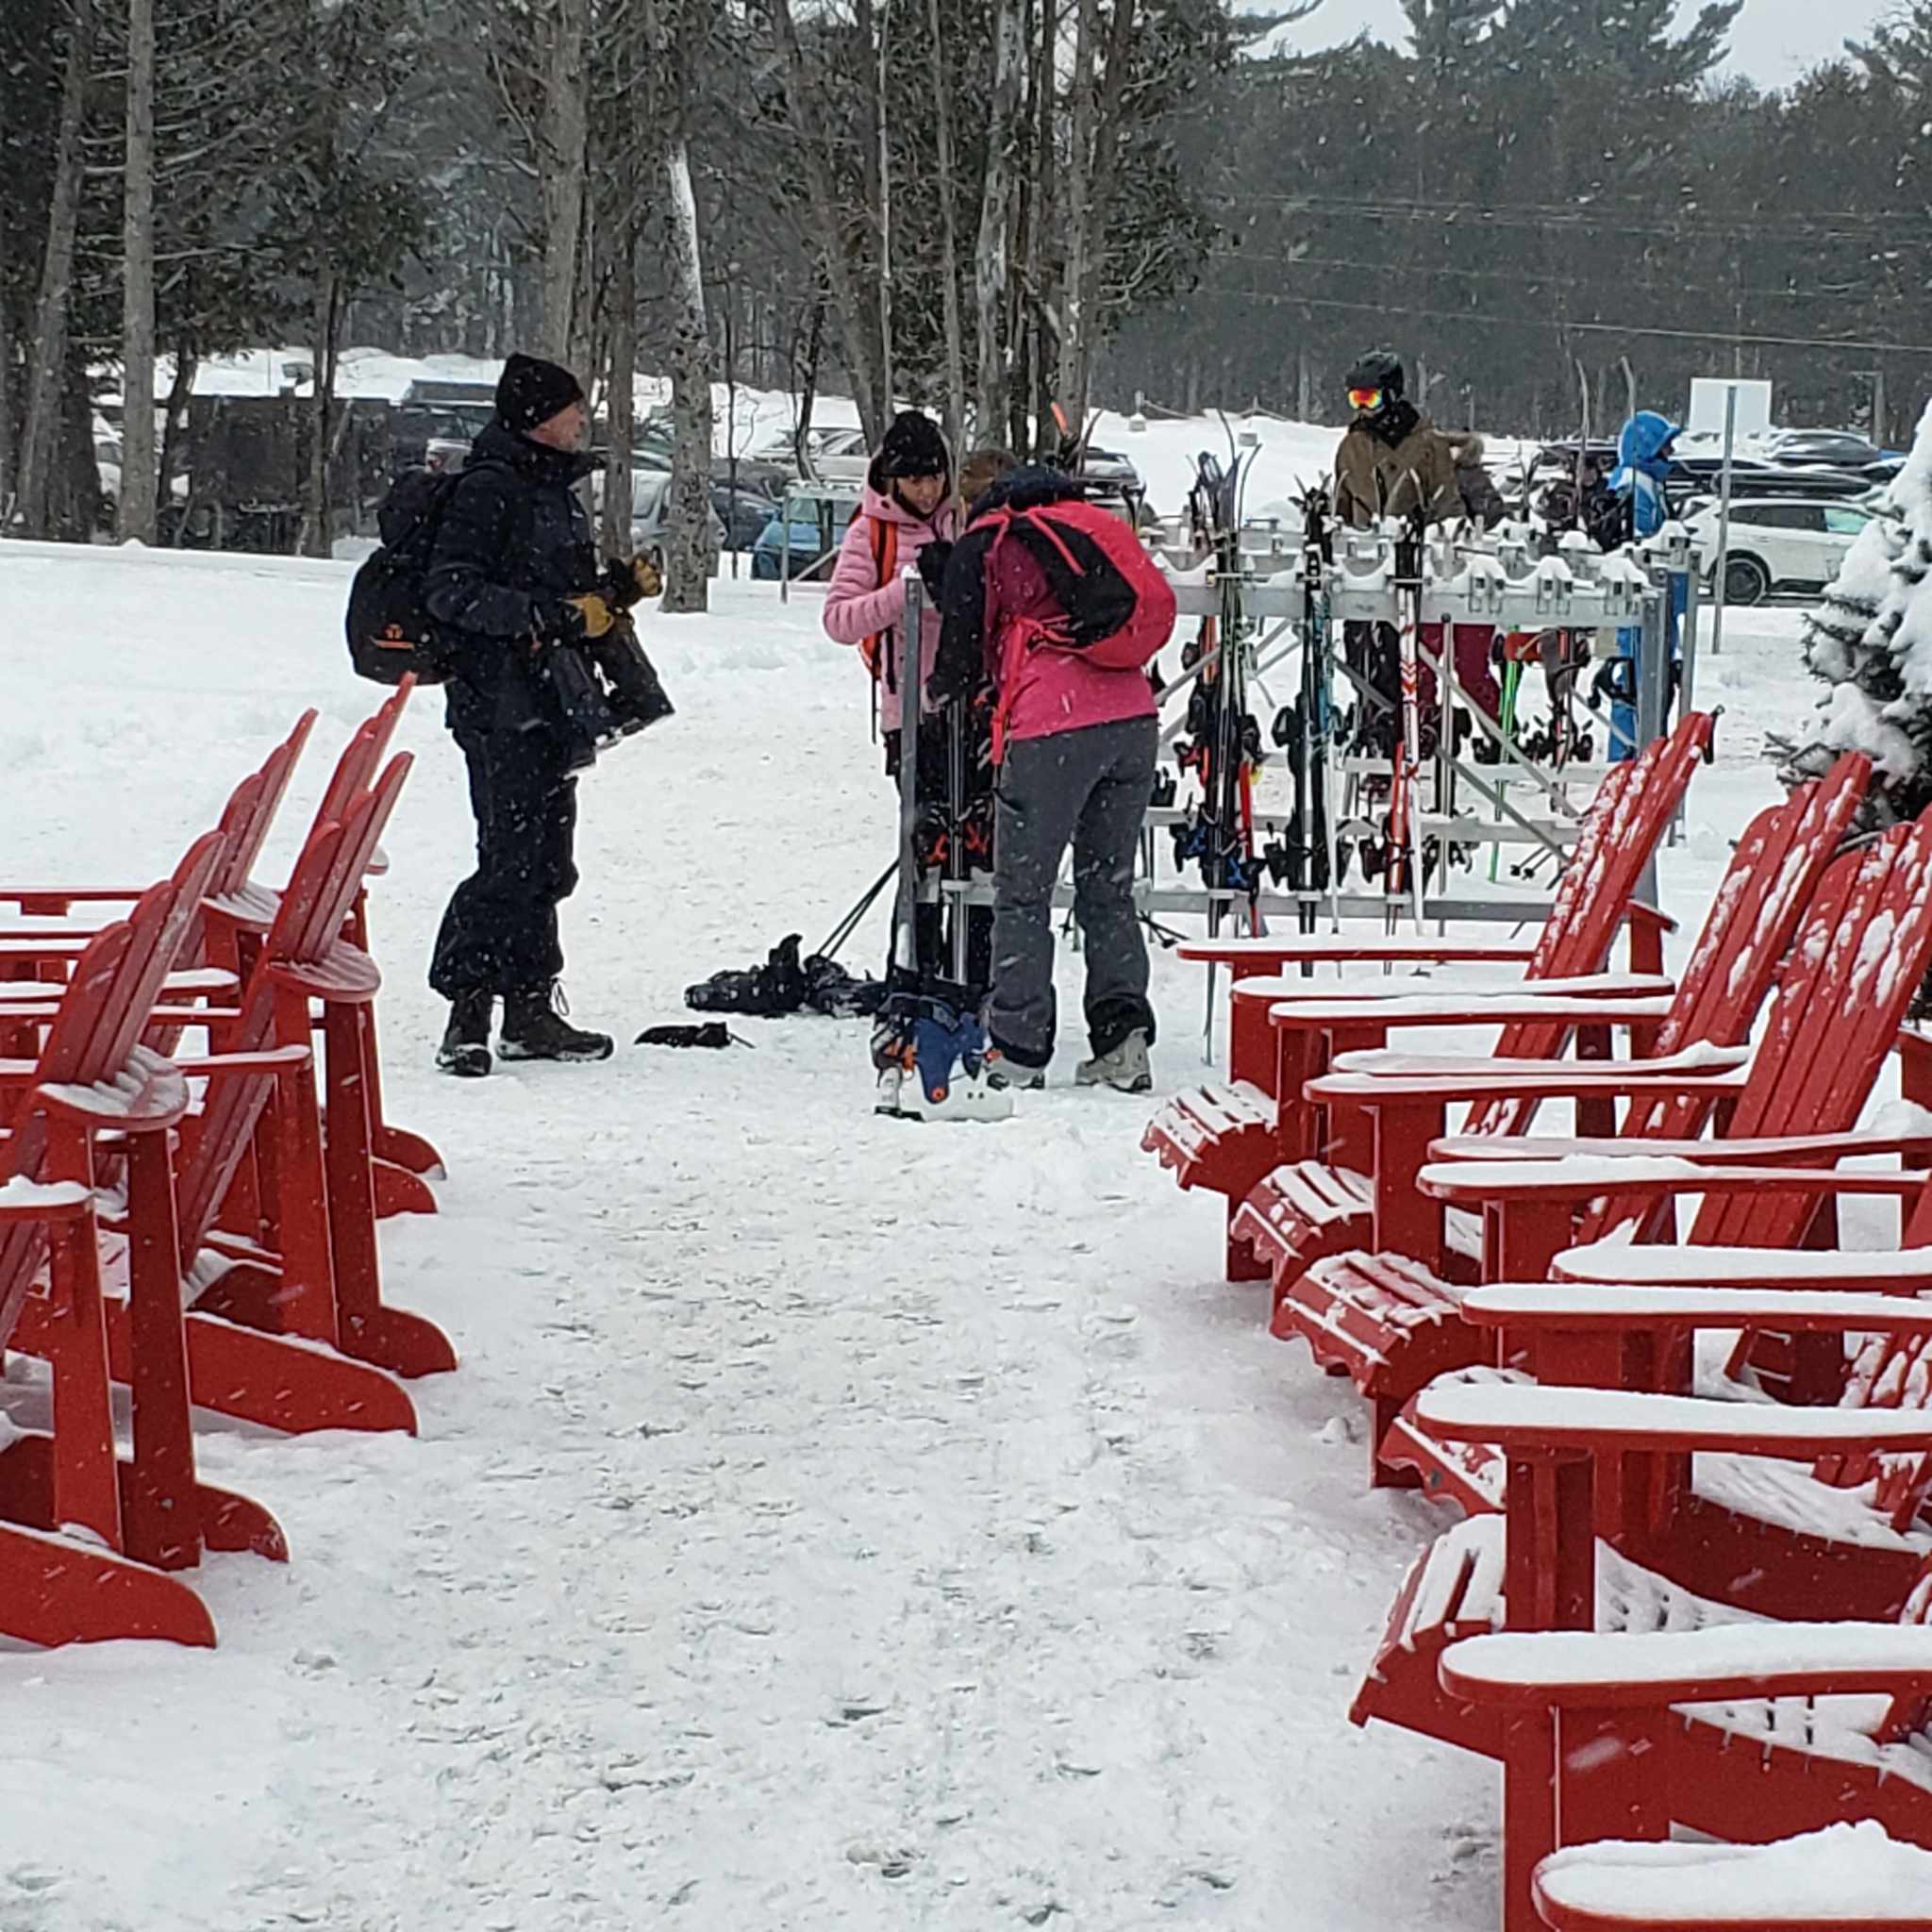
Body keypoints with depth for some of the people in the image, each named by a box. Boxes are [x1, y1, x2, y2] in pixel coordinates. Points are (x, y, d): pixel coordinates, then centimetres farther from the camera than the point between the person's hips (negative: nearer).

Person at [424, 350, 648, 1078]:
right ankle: (467, 1009, -8)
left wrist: (617, 589, 11)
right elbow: (450, 590, -19)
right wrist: (550, 615, -23)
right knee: (511, 859, -13)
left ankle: (530, 1007, 17)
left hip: (552, 703, 9)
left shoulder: (554, 488, 18)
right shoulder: (489, 490, -11)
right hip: (502, 705, -9)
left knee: (546, 861, 10)